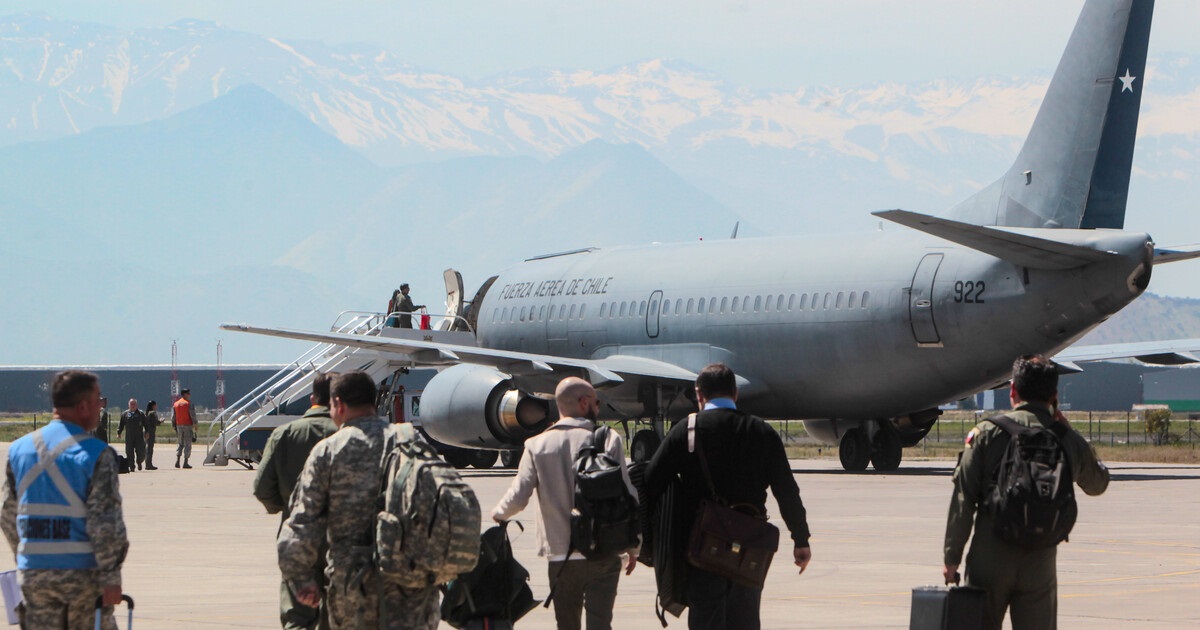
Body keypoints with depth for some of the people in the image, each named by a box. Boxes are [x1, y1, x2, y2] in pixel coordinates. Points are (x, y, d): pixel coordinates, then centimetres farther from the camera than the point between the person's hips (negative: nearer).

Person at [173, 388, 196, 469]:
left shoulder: (176, 404, 9)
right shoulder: (189, 404, -8)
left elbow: (173, 417, 11)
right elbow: (193, 415, -14)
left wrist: (174, 426, 16)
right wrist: (195, 425, -10)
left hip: (179, 426, 5)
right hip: (188, 426, -5)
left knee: (180, 444, 16)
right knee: (187, 444, 0)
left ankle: (177, 460, 1)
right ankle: (185, 463, -2)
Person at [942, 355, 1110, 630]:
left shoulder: (988, 432, -4)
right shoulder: (1069, 440, 3)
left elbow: (963, 499, -6)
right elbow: (1098, 483, 24)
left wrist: (951, 556, -1)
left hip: (990, 558, -1)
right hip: (1040, 563, 1)